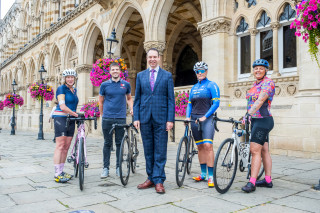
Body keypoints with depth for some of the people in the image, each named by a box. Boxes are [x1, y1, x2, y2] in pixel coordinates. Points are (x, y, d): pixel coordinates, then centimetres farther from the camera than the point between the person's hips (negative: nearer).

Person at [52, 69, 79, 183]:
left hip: (71, 120, 7)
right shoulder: (61, 89, -6)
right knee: (60, 146, -8)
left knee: (66, 147, 7)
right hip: (61, 118, -7)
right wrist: (75, 114, -19)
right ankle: (57, 174, -5)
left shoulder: (74, 90, 16)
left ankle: (61, 171, 16)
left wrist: (75, 115, 13)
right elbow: (62, 106, -16)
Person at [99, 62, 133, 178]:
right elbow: (101, 101, 12)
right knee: (107, 143, 5)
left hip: (121, 118, 1)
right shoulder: (104, 85, 5)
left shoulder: (126, 84, 7)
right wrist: (102, 115, 11)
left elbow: (129, 98, 19)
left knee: (120, 143, 5)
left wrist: (132, 108, 3)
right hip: (107, 118, 0)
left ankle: (118, 167, 16)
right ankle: (106, 167, 14)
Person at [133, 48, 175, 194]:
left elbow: (171, 99, 1)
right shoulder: (140, 75, 12)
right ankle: (151, 178, 20)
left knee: (160, 151, 0)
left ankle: (159, 181, 7)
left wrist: (170, 119, -7)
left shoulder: (167, 76, 5)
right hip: (145, 118, 3)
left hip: (161, 118, -2)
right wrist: (136, 117, 1)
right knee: (148, 151, 9)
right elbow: (137, 98, 10)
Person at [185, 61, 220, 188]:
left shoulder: (211, 85, 0)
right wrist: (188, 117, 0)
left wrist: (205, 116, -16)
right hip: (194, 119, 6)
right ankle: (203, 174, 18)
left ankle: (211, 176, -9)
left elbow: (216, 103, -9)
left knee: (208, 145, -15)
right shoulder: (194, 87, 17)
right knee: (200, 147, 9)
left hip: (207, 119, -6)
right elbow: (190, 103, 16)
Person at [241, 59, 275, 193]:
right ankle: (268, 180, 20)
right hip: (255, 120, 9)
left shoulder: (268, 83, -11)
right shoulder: (256, 84, 16)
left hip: (263, 120, -9)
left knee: (255, 150, -12)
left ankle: (252, 183, -10)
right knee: (264, 151, 12)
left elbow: (260, 100, -25)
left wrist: (248, 114, -34)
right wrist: (248, 116, 13)